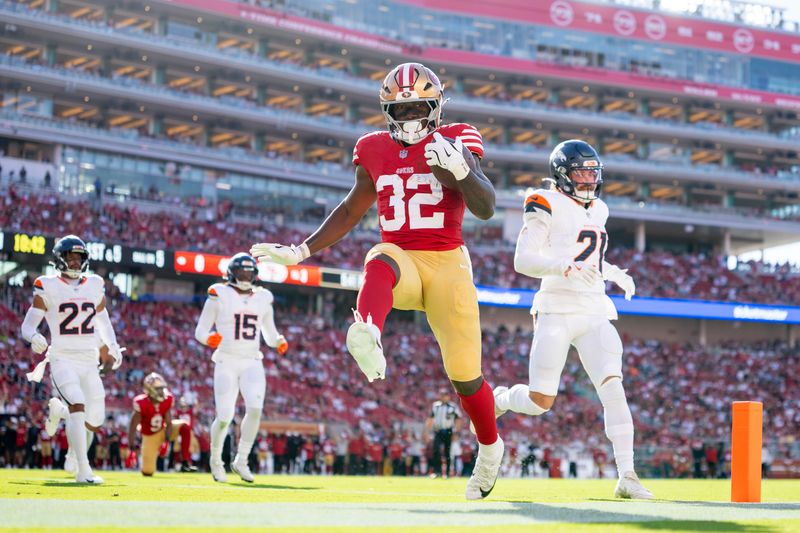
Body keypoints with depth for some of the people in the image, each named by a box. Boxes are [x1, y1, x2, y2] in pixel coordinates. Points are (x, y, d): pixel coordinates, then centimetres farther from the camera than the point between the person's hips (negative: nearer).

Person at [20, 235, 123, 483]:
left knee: (93, 422, 4)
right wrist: (35, 337, -24)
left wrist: (113, 346, 14)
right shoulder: (48, 287, -3)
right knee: (78, 407, -25)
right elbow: (27, 325, -3)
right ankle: (83, 470, -22)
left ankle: (58, 410, 37)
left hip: (89, 362, 5)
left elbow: (103, 320, 25)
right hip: (62, 360, -5)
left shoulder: (95, 285, 9)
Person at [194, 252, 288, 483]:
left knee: (255, 408, -20)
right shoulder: (219, 295, -3)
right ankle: (215, 461, 21)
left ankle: (241, 461, -6)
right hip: (226, 362, -3)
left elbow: (270, 334, 21)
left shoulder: (262, 298, 11)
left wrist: (279, 341, -2)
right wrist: (209, 338, -24)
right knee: (224, 418, -7)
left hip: (252, 363, 3)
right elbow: (201, 330, -1)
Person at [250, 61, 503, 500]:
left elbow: (486, 209, -11)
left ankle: (490, 447, 29)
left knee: (465, 374, -2)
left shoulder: (453, 142, -1)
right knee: (381, 262, -38)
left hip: (446, 264, -1)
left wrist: (460, 169, -29)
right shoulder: (375, 150, 9)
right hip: (400, 261, 2)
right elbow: (351, 210, 22)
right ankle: (367, 338, -69)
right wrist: (300, 252, 18)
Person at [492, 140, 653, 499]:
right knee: (540, 402, -4)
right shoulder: (547, 206, -4)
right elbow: (523, 260, -13)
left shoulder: (597, 211, 19)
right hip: (557, 311, -5)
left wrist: (615, 273, 17)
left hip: (595, 314, 5)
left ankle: (626, 477, -14)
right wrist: (564, 267, -27)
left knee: (613, 388, -13)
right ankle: (499, 399, 30)